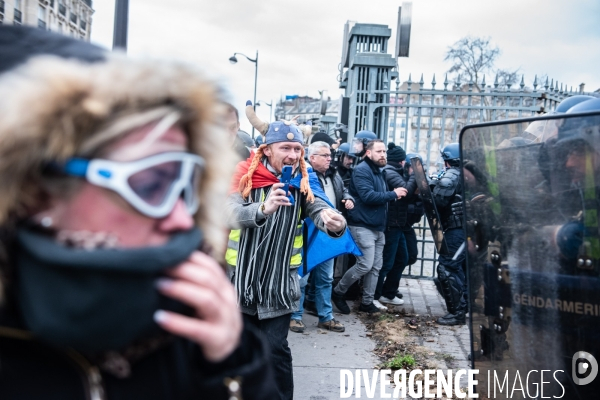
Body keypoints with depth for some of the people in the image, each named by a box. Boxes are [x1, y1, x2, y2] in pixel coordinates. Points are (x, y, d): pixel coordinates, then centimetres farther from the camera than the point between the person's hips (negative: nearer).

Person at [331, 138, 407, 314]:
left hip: (378, 226, 9)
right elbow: (368, 196, -24)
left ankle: (367, 302, 19)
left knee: (376, 267, 9)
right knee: (365, 265, -11)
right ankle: (338, 292, 8)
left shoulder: (380, 171, 17)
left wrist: (394, 194, 5)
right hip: (363, 226, -9)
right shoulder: (362, 170, -12)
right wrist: (393, 194, -17)